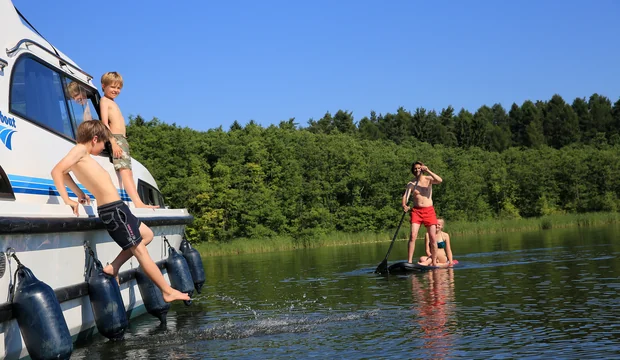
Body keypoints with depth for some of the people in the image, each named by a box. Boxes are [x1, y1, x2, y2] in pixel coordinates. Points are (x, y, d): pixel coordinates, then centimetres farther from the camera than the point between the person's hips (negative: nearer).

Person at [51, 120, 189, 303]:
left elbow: (65, 173, 33)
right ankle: (168, 291, 2)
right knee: (140, 250, -4)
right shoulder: (80, 150, -9)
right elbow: (57, 171, -21)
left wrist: (78, 192, 27)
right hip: (113, 208, -10)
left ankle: (113, 267, 14)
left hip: (113, 208, 10)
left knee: (147, 234, 23)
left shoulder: (82, 155, 16)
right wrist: (67, 199, -23)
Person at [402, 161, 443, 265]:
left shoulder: (428, 179, 7)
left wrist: (428, 171, -18)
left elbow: (439, 180, -14)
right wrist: (404, 205, -30)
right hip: (416, 211, 0)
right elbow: (405, 195, -9)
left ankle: (434, 262, 6)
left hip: (429, 211, 0)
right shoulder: (411, 184, 6)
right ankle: (409, 262, -16)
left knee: (433, 237, -2)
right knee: (413, 236, -15)